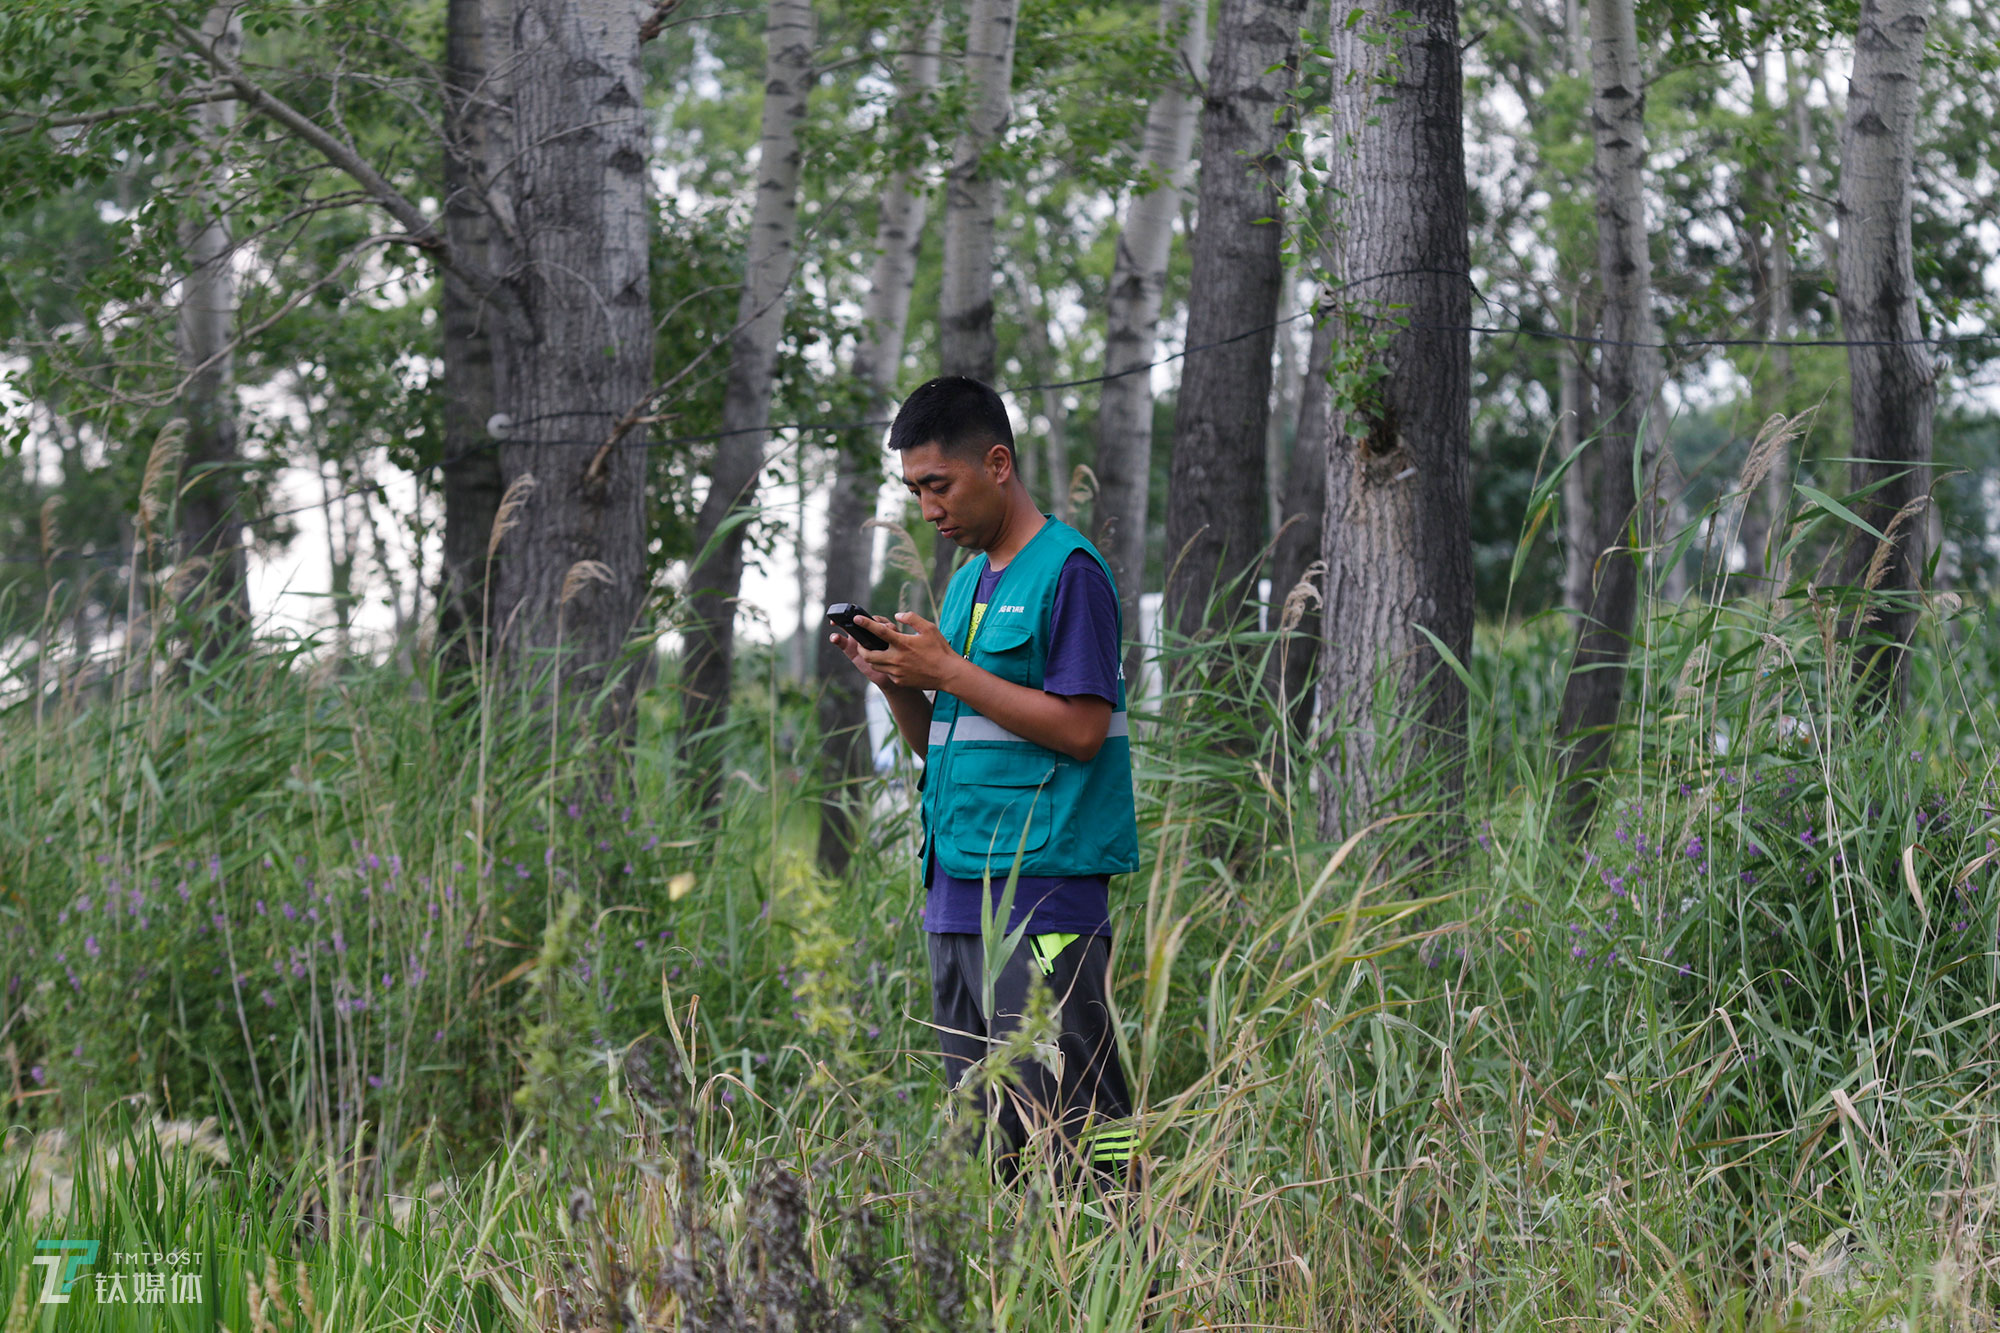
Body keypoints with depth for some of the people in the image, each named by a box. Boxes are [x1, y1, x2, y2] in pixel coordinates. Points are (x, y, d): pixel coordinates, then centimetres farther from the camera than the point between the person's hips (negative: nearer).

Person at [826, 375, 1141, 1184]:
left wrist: (948, 672, -12)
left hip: (1042, 894, -8)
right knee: (986, 1134, 8)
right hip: (957, 892, 8)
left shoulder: (1068, 571, -6)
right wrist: (893, 681, 2)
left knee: (1069, 1118, -11)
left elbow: (1082, 730, -14)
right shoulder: (969, 580, 20)